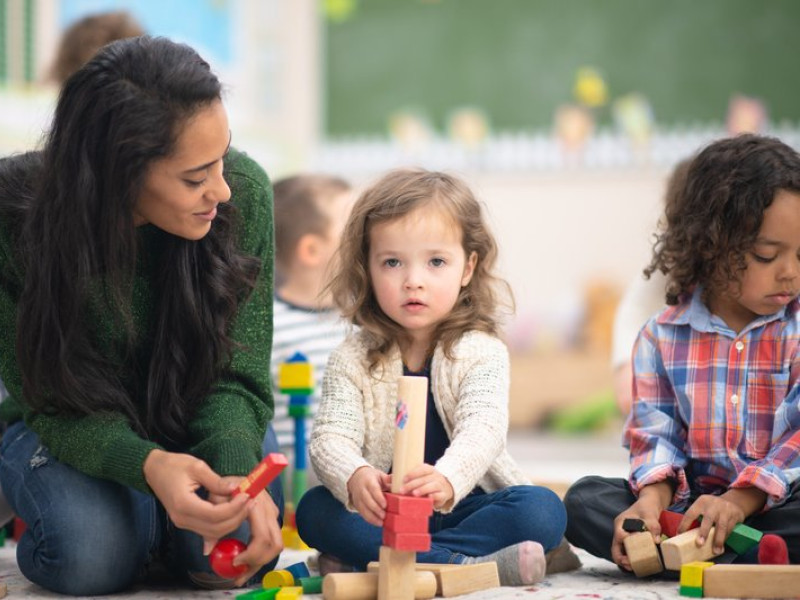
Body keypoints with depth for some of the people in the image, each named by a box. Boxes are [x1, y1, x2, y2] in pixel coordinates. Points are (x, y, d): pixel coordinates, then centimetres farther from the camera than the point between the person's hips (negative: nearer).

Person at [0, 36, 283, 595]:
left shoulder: (244, 192, -23)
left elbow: (236, 376, -16)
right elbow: (52, 402, -21)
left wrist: (235, 472, -38)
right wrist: (148, 465, -42)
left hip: (192, 422, 2)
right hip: (66, 430, -1)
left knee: (242, 544, -27)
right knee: (93, 555, -31)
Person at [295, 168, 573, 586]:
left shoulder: (482, 353, -6)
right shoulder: (352, 360, -2)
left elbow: (482, 430, -24)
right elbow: (330, 437, -16)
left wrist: (447, 480, -48)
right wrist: (355, 477, -43)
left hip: (465, 502, 0)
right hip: (382, 510, 1)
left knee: (543, 510, -26)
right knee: (315, 511, -26)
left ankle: (366, 559, -28)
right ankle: (469, 563, -32)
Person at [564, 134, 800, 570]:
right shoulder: (663, 336, 5)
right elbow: (656, 434, 1)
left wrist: (741, 500, -22)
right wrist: (652, 497, -21)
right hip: (690, 501, 2)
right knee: (584, 499, -21)